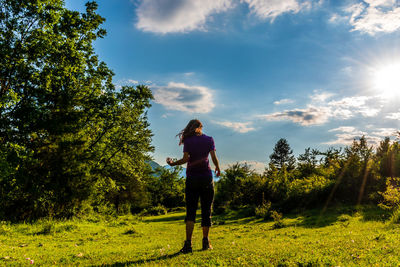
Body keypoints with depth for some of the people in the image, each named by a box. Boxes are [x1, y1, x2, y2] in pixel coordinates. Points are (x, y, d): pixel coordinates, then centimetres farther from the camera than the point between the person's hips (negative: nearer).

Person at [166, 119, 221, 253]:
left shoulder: (188, 140, 1)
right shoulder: (209, 139, 3)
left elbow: (186, 158, -10)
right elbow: (214, 157, -6)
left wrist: (173, 163, 5)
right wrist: (218, 168, 12)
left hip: (192, 178, 0)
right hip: (206, 177, 1)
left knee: (190, 211, 1)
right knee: (206, 210, 9)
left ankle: (188, 243, -8)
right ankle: (206, 242, 14)